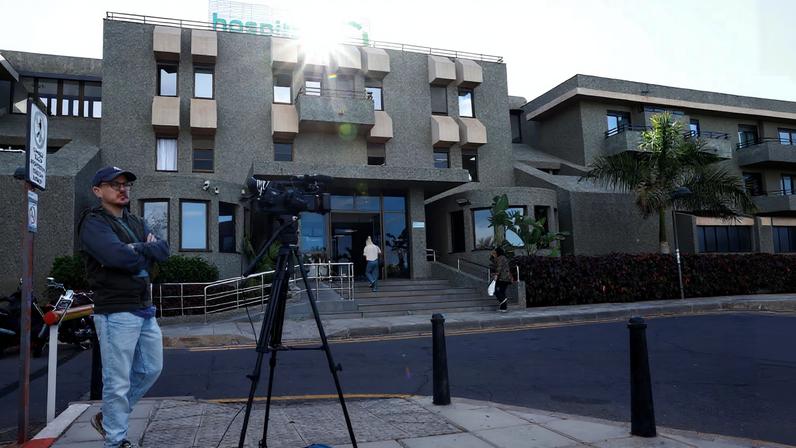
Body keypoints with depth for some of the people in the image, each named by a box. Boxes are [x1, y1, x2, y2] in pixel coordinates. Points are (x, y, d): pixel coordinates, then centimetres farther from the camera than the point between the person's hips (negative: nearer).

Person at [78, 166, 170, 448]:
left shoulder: (136, 222, 17)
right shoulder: (93, 223, -7)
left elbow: (164, 250, 3)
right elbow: (119, 256, -23)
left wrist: (137, 250, -11)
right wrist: (146, 253, -7)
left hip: (145, 310, 8)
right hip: (116, 312, -8)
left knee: (151, 368, 17)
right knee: (118, 381, -2)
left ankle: (108, 417, 33)